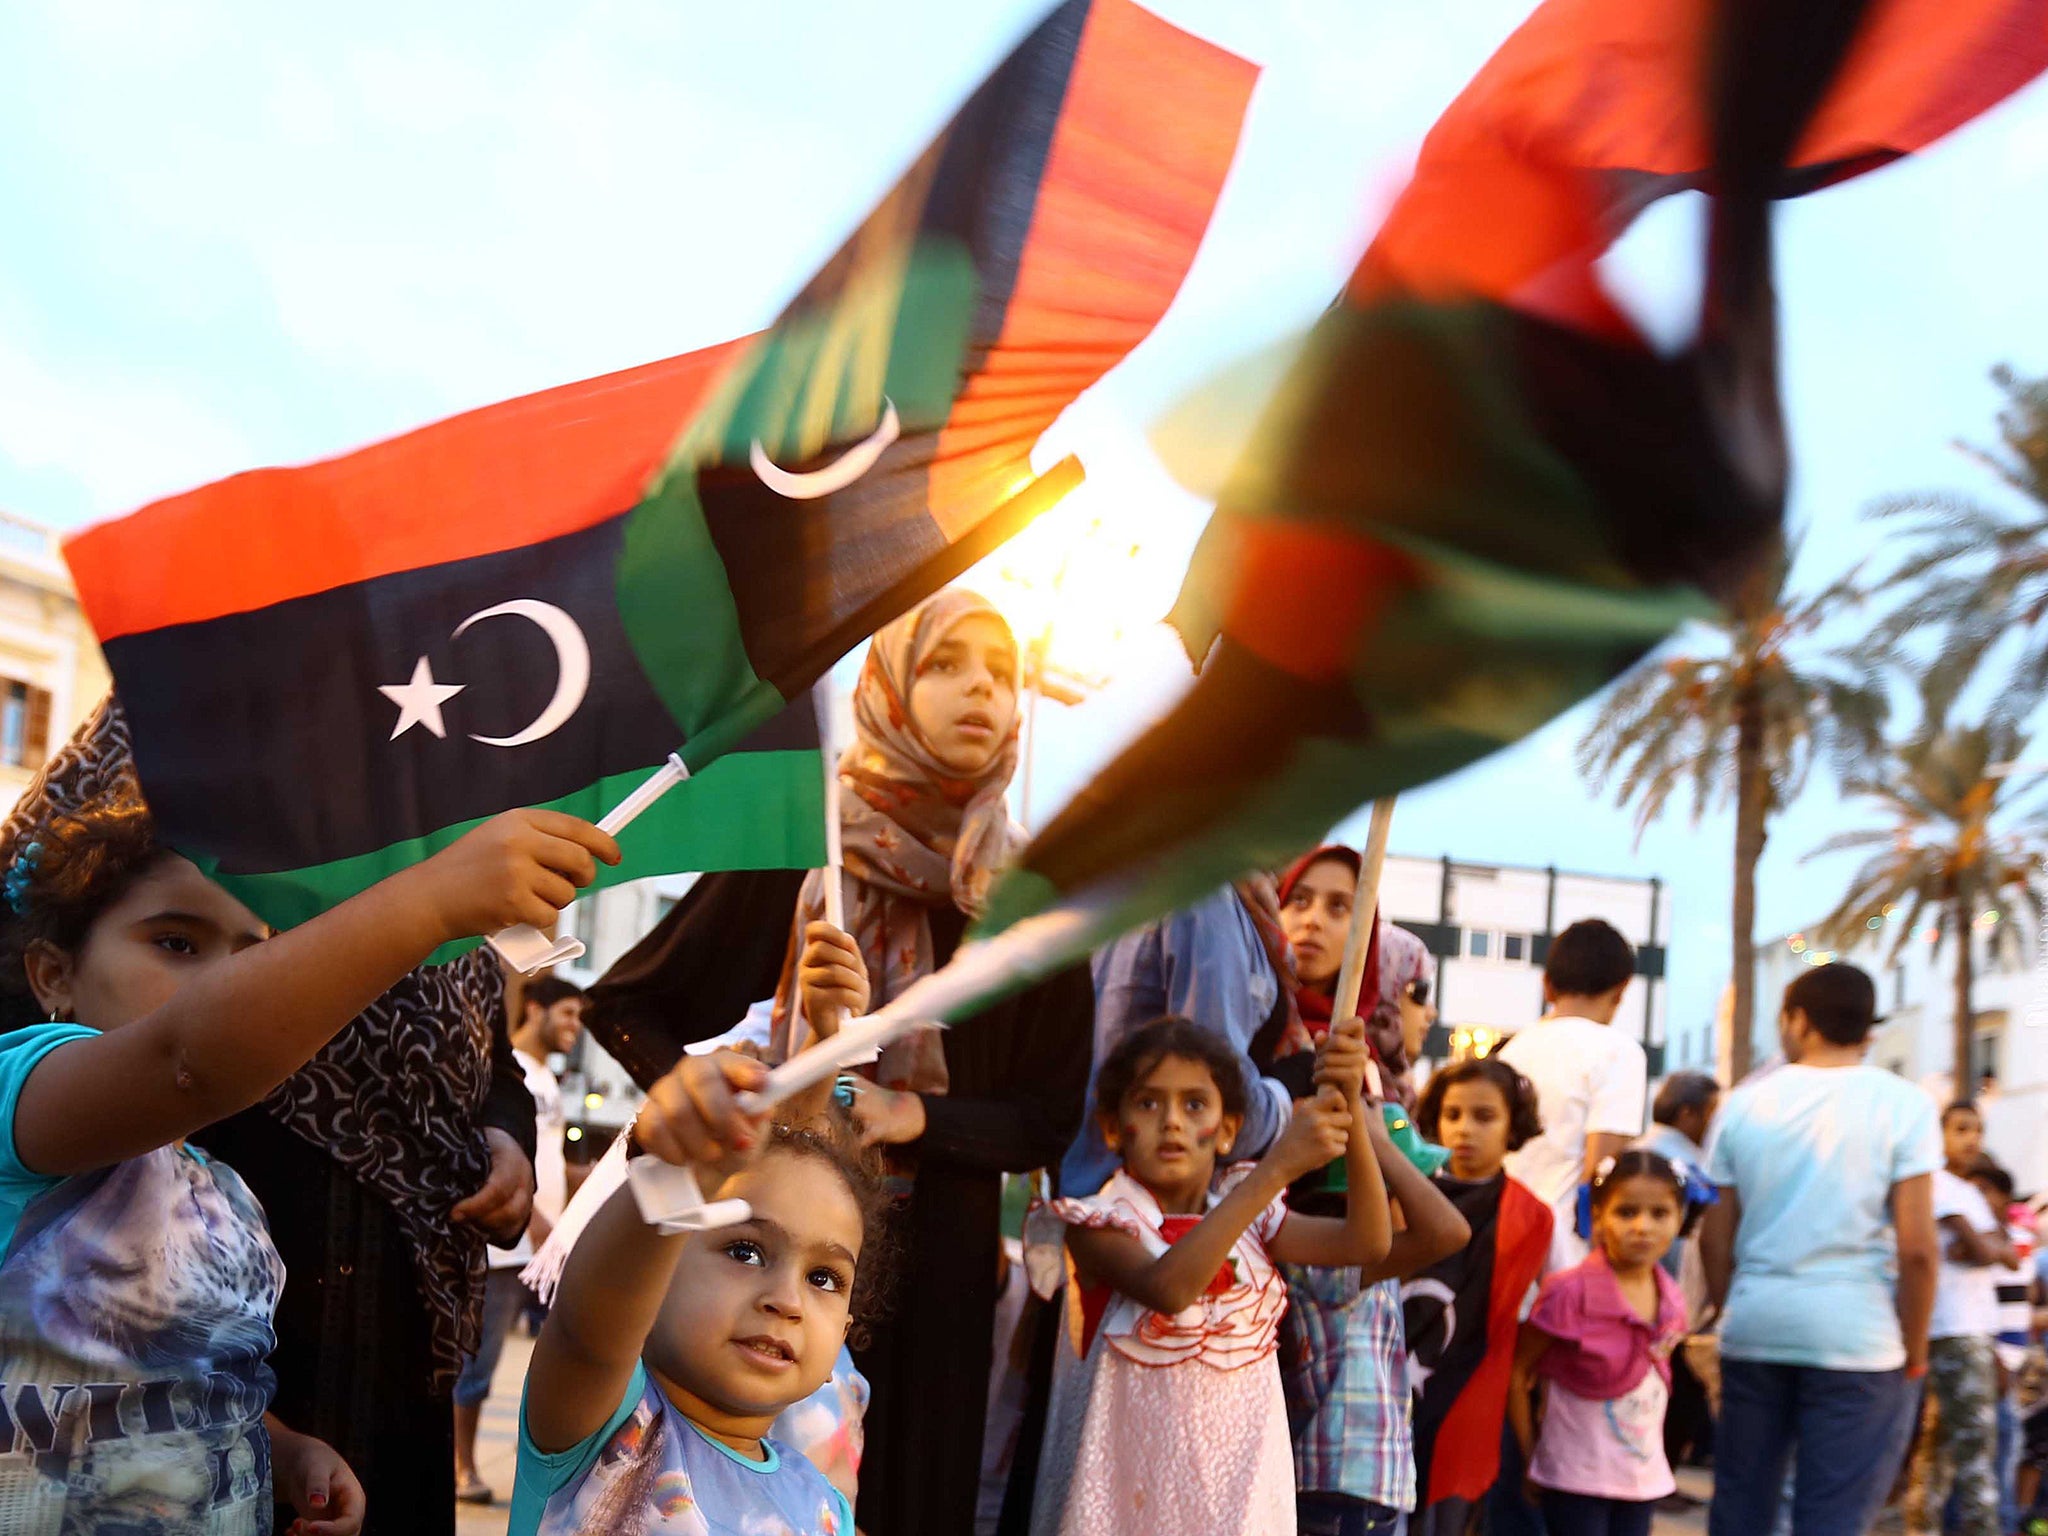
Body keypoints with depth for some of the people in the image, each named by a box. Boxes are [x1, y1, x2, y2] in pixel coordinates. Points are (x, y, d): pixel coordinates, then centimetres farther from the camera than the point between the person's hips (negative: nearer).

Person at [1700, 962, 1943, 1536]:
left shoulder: (1744, 1104, 6)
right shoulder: (1903, 1105, -4)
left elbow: (1714, 1240, 6)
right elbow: (1915, 1248, -9)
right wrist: (1914, 1352, 2)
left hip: (1754, 1332, 3)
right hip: (1858, 1339, -3)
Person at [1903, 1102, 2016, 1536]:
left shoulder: (1969, 1192, 20)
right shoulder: (1940, 1184, -9)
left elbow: (2009, 1256, 13)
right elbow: (1982, 1250, -17)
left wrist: (1989, 1246, -7)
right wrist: (1993, 1245, 4)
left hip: (1976, 1329, 9)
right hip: (1954, 1331, -9)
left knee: (1940, 1437, 10)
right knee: (1974, 1438, -12)